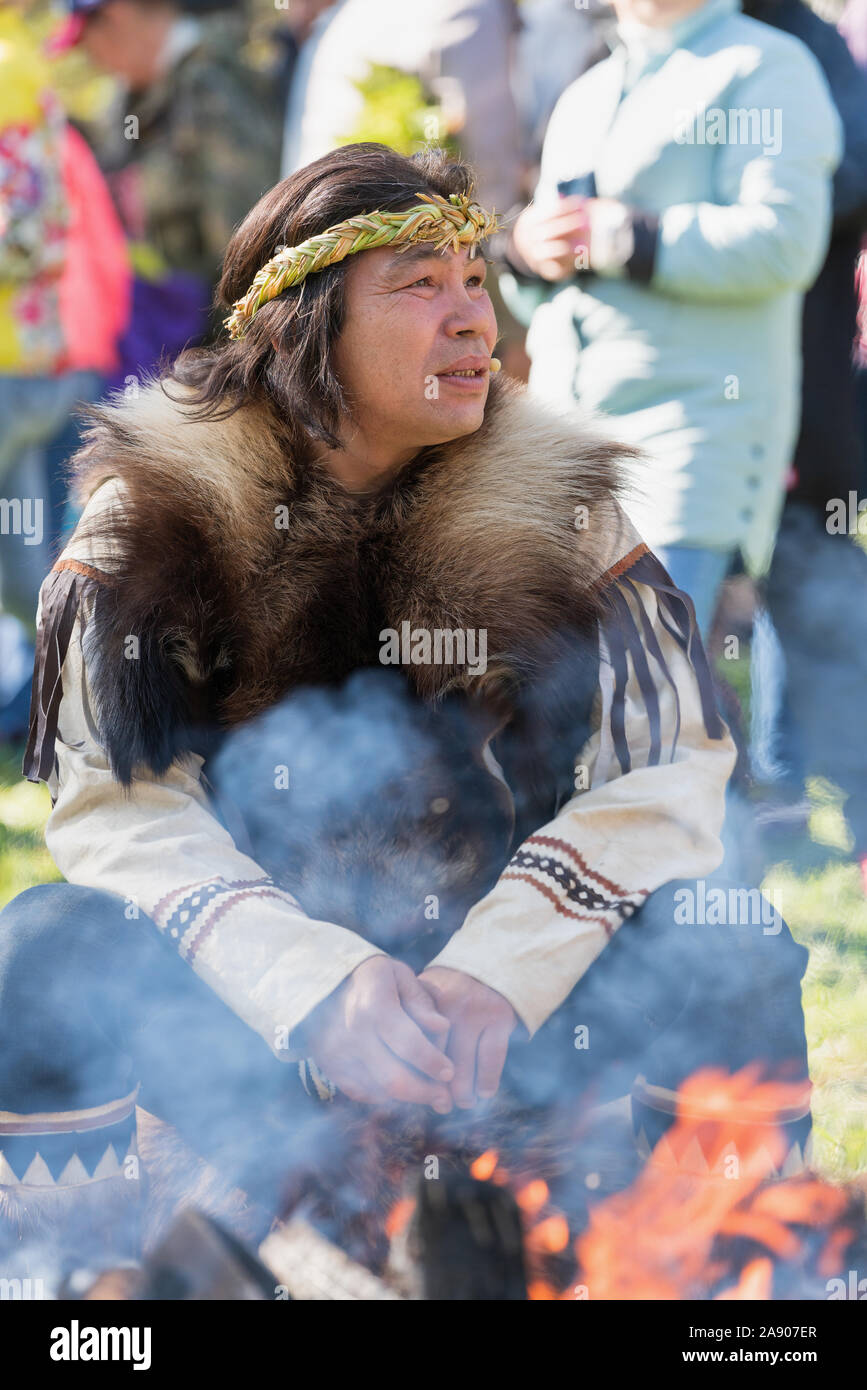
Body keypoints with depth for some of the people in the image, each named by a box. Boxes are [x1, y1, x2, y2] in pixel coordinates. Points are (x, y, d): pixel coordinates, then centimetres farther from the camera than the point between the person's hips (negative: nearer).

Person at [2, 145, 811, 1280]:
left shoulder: (553, 505, -2)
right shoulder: (157, 506, -6)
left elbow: (668, 770, -7)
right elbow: (115, 802, -12)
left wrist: (496, 975, -22)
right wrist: (318, 992, -27)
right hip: (244, 1011, -1)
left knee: (728, 952, -24)